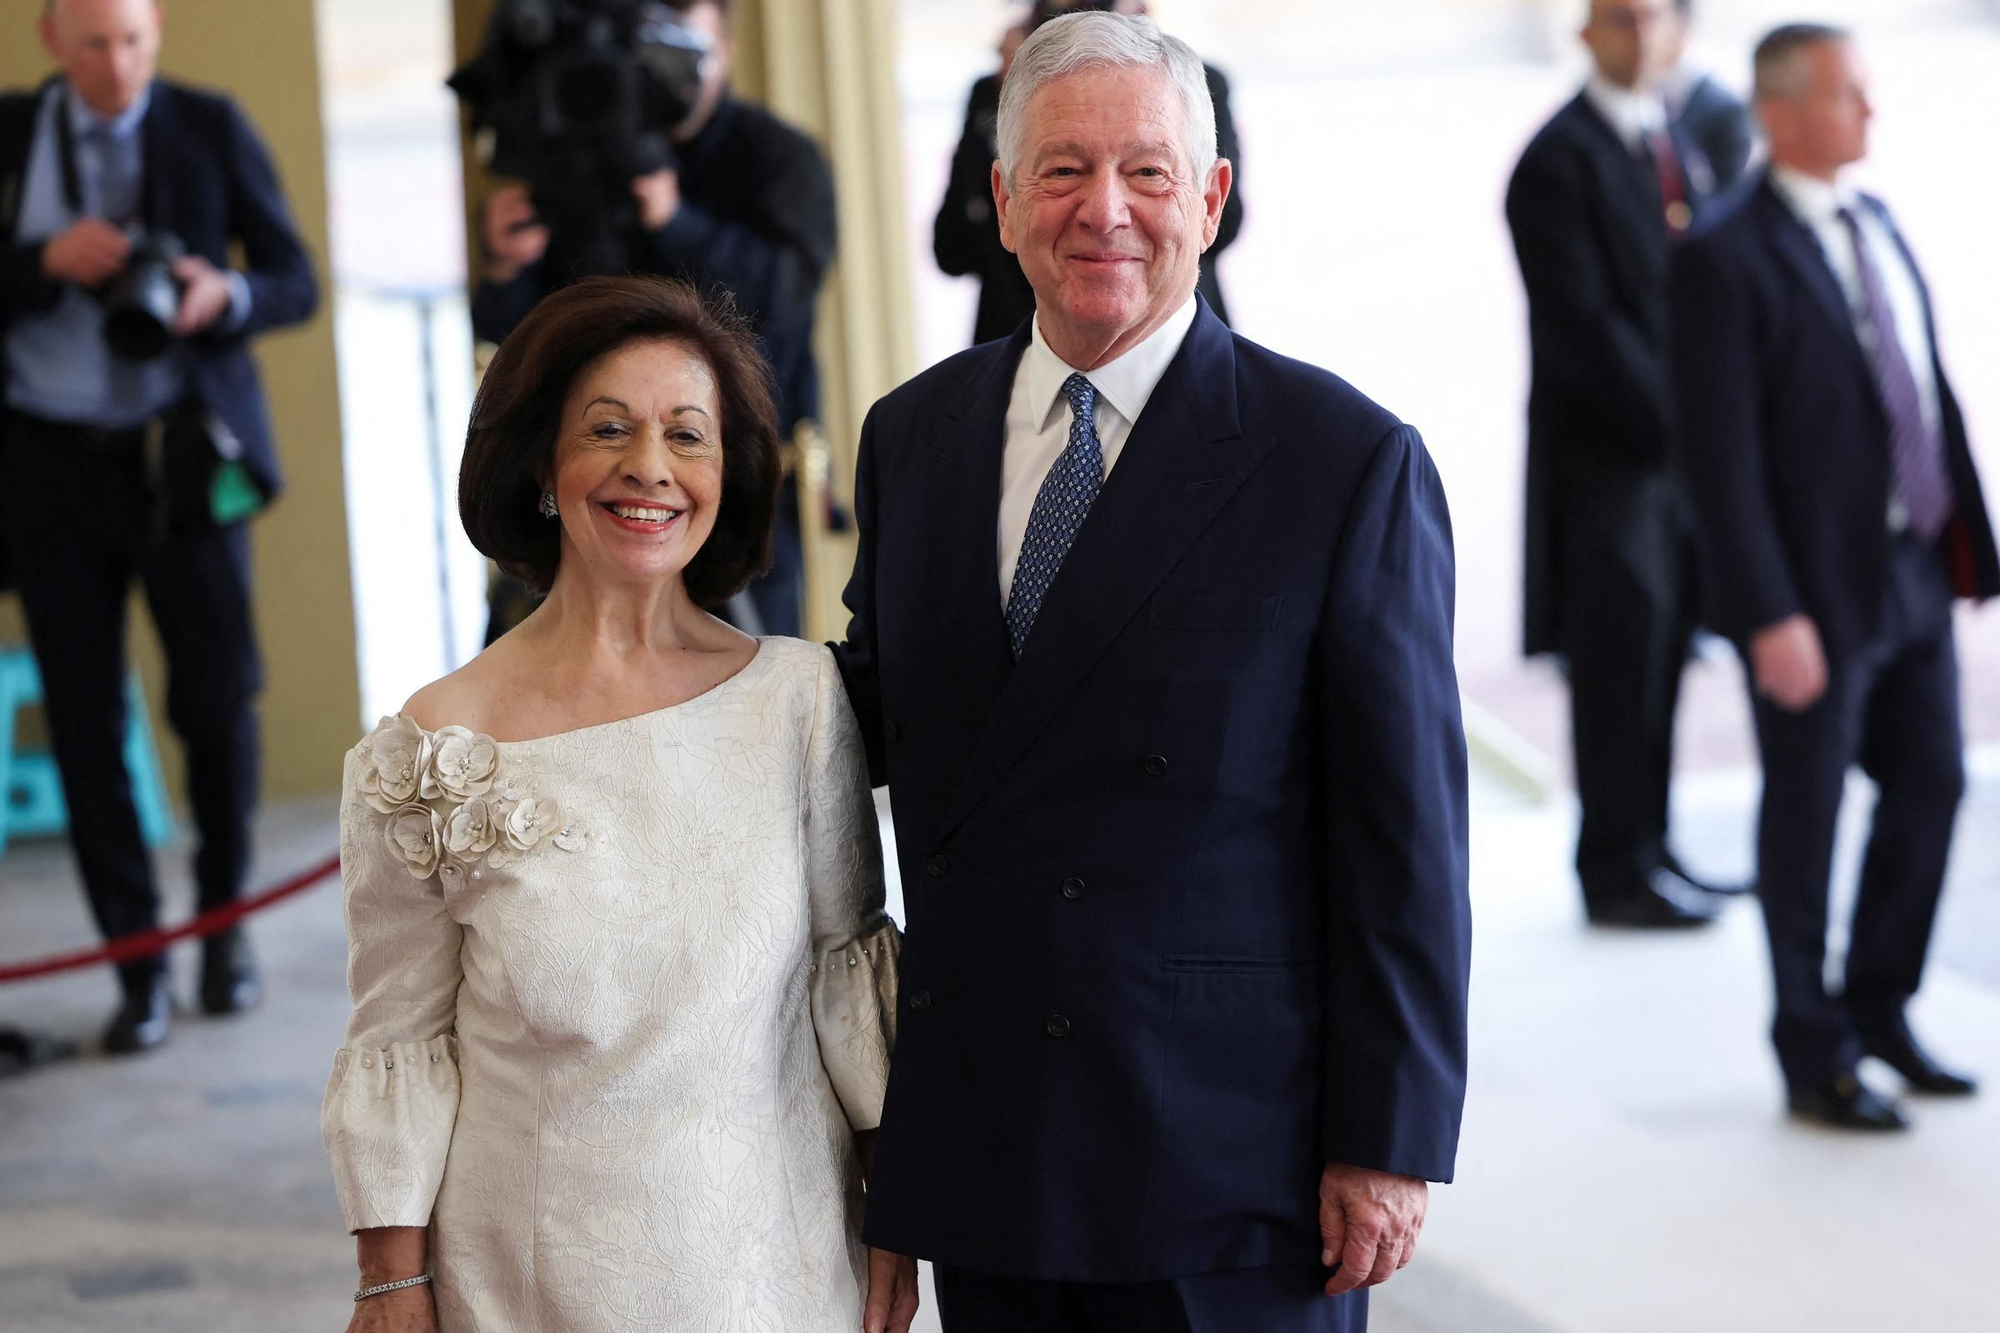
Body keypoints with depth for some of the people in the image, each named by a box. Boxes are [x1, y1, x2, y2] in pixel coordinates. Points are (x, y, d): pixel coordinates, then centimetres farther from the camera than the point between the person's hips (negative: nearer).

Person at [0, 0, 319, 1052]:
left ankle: (223, 924, 23)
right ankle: (139, 971, 10)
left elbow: (295, 284, 2)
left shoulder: (211, 128, 2)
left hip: (183, 456, -1)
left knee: (218, 703, -1)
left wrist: (224, 295, -19)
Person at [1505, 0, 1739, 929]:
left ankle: (1646, 846, 20)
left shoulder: (1677, 143, 15)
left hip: (1677, 446, 7)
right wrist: (1673, 425, -16)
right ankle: (1618, 868, 5)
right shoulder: (1558, 160, -10)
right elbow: (1581, 323, -15)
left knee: (1662, 654, 11)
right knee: (1620, 662, -3)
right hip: (1604, 452, -7)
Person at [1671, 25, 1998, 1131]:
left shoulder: (1876, 222, 10)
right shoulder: (1727, 261, -15)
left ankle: (1878, 1010, 33)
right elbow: (1721, 457, -17)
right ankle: (1816, 1058, 21)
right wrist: (1771, 616, -20)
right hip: (1813, 588, -7)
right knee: (1806, 818, 6)